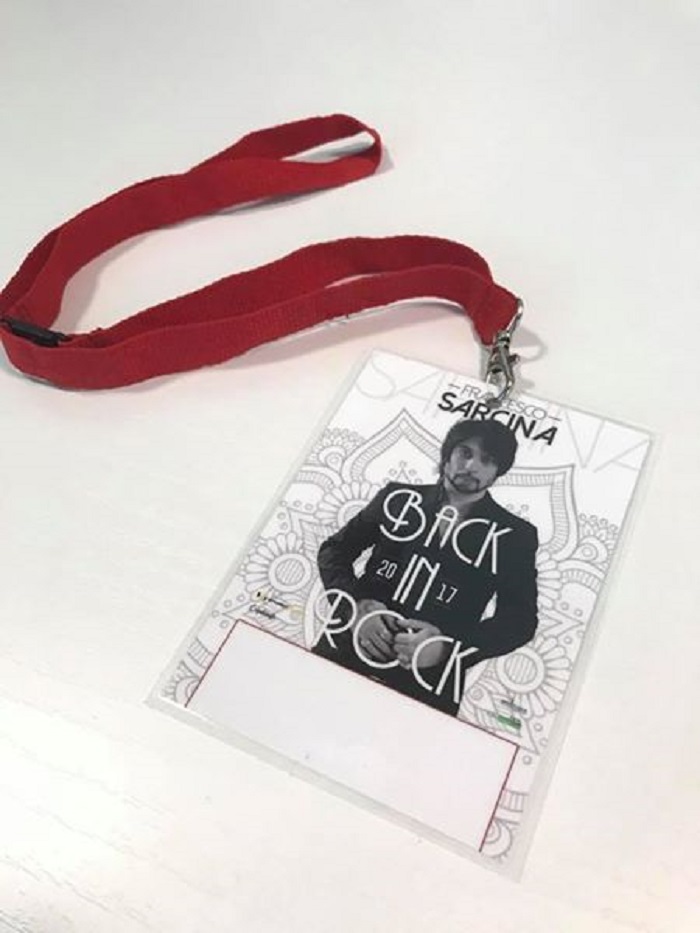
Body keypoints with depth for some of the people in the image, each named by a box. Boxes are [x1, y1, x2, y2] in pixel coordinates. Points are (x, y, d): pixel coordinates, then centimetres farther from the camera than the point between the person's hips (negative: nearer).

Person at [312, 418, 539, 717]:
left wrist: (449, 646, -15)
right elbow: (335, 548, 10)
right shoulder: (400, 497, 11)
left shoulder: (514, 535, 7)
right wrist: (355, 605, -9)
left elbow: (520, 619, 1)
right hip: (348, 647, 1)